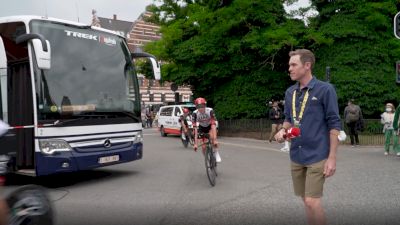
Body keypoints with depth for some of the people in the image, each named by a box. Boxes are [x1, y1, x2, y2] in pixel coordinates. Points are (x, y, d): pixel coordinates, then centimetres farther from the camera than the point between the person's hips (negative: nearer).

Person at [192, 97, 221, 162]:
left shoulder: (210, 111, -33)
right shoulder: (195, 113, -30)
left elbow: (213, 125, -37)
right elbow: (195, 128, -31)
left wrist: (215, 140, -45)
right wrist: (195, 143, -35)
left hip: (210, 126, -1)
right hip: (201, 127, 1)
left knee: (212, 137, -32)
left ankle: (216, 153, -11)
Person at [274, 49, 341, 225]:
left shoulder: (325, 89, -9)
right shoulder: (290, 92, 8)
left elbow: (334, 124, -10)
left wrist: (332, 158, -14)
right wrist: (283, 130, -4)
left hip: (317, 156, -6)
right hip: (296, 156, 6)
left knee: (312, 202, -9)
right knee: (306, 201, 13)